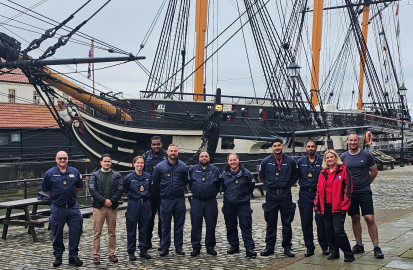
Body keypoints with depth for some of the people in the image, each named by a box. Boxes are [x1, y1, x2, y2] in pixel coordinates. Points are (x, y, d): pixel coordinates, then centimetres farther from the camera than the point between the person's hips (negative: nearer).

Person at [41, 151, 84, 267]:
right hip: (57, 208, -1)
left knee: (75, 232, 1)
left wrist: (71, 193, 9)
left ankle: (73, 256, 12)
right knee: (57, 234, 7)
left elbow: (80, 187, 17)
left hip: (73, 207, 2)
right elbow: (45, 190, 8)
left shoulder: (74, 172, 5)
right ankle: (57, 256, 21)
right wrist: (56, 195, 7)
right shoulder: (50, 173, -1)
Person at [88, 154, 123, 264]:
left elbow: (120, 189, 1)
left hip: (112, 206, 2)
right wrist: (104, 200, -13)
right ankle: (96, 255, 3)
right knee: (97, 233, -1)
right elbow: (92, 190, -5)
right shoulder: (95, 175, 7)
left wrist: (111, 200, -12)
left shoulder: (117, 175, 10)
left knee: (112, 232, 7)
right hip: (98, 207, -1)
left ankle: (111, 254, 15)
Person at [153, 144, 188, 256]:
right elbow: (155, 182, 9)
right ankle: (164, 247, 12)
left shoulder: (183, 166, 2)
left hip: (179, 199, 1)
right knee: (165, 225, 4)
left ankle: (179, 247, 15)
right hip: (166, 199, -1)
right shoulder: (160, 166, -1)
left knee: (179, 224, 7)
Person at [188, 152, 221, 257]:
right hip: (196, 201, 0)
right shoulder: (193, 169, 8)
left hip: (211, 202, 0)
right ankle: (196, 247, 9)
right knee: (196, 225, 1)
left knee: (211, 225, 3)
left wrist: (213, 193, 7)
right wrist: (195, 192, 12)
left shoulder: (215, 170, 6)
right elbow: (190, 183, 16)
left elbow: (218, 185, 11)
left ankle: (210, 247, 13)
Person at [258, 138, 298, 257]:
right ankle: (269, 246, 14)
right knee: (271, 222, 6)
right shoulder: (266, 161, 1)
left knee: (287, 222, 5)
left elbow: (295, 177, 13)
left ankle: (287, 247, 13)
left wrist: (286, 185, 10)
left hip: (286, 195, 0)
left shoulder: (290, 161, 0)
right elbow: (261, 178, 14)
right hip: (271, 195, 0)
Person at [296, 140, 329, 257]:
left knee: (321, 220, -6)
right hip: (305, 194, 2)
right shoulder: (300, 162, 8)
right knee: (306, 222, 3)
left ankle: (324, 246, 7)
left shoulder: (322, 161, 4)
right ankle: (309, 247, 12)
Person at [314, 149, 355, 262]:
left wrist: (345, 205, -12)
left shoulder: (343, 170, -4)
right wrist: (317, 204, 11)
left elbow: (348, 188, -7)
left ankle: (348, 254, 2)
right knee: (329, 230, 10)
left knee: (338, 230, -10)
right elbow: (319, 189, 17)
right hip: (326, 206, 6)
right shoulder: (323, 173, 13)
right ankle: (334, 252, 23)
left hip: (338, 206, -6)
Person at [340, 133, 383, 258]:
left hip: (364, 192, -3)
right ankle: (359, 245, 22)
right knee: (355, 218, 10)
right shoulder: (343, 156, 3)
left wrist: (365, 183, 10)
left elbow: (374, 172, 7)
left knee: (370, 219, -8)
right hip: (350, 192, 3)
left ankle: (376, 247, -2)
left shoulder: (366, 155, -3)